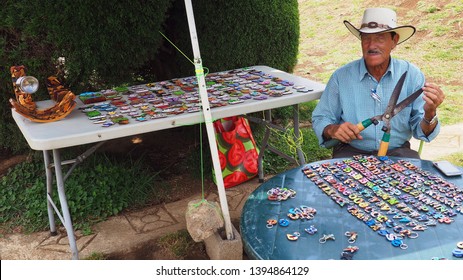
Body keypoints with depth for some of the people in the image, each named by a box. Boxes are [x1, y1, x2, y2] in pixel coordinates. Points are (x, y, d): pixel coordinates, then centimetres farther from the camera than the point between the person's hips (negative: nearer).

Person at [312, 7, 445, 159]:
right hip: (351, 152, -1)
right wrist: (332, 129, -20)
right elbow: (320, 119, 3)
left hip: (397, 152, 2)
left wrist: (429, 114, -23)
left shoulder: (412, 75, -2)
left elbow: (421, 131, -1)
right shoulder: (341, 77, -4)